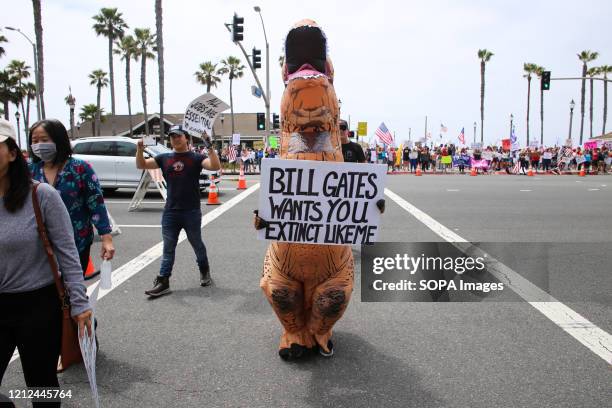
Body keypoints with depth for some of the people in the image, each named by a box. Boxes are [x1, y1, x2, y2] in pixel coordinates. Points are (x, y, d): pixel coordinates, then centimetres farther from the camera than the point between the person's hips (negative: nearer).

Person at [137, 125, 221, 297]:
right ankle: (163, 282, 6)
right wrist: (140, 150, -7)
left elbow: (215, 166, -18)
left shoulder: (195, 158, -3)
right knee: (168, 248, 4)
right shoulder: (165, 158, 8)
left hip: (191, 212, -3)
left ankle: (205, 271, 35)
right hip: (170, 212, 3)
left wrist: (210, 147, -28)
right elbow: (141, 165, 10)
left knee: (197, 244, 14)